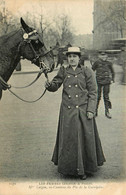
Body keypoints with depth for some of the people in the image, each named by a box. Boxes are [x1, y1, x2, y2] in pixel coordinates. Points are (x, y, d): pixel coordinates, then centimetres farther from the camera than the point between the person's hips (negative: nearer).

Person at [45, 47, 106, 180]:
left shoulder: (87, 72, 0)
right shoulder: (63, 71, 7)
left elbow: (92, 93, -1)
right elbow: (55, 86, 0)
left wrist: (90, 110, -9)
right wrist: (49, 85, -23)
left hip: (83, 111, -2)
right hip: (67, 111, 2)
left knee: (84, 139, 3)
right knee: (68, 139, 7)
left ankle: (84, 169, 18)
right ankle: (69, 167, 23)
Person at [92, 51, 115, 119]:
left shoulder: (109, 63, 5)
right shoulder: (97, 63, -1)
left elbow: (112, 72, 17)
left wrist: (112, 80, 9)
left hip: (107, 82, 1)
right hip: (98, 82, -1)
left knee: (106, 96, 4)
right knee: (97, 96, 1)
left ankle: (107, 111, 12)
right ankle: (95, 111, 12)